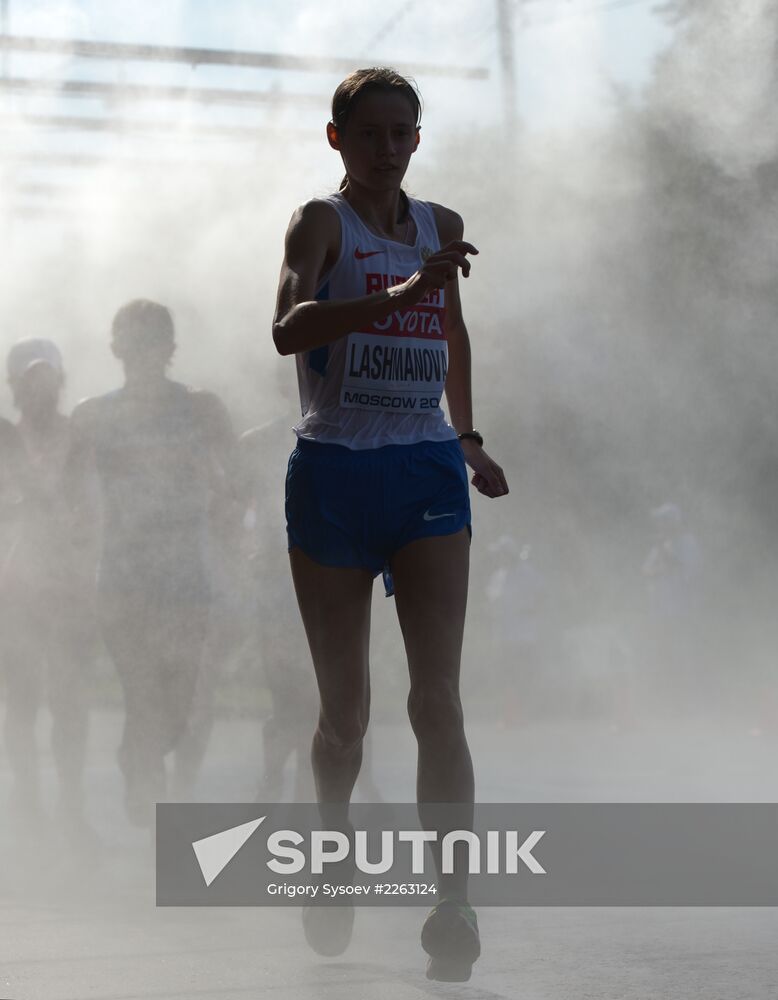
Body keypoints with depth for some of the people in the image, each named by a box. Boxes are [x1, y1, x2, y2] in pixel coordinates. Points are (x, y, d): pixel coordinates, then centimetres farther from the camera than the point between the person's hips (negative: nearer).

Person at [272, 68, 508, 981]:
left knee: (437, 699, -11)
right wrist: (398, 296, -34)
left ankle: (454, 905, -16)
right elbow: (287, 327, -24)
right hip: (333, 475, -3)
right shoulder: (322, 222, -4)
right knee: (344, 709, 6)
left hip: (426, 472, 3)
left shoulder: (442, 228, 11)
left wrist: (471, 441, 30)